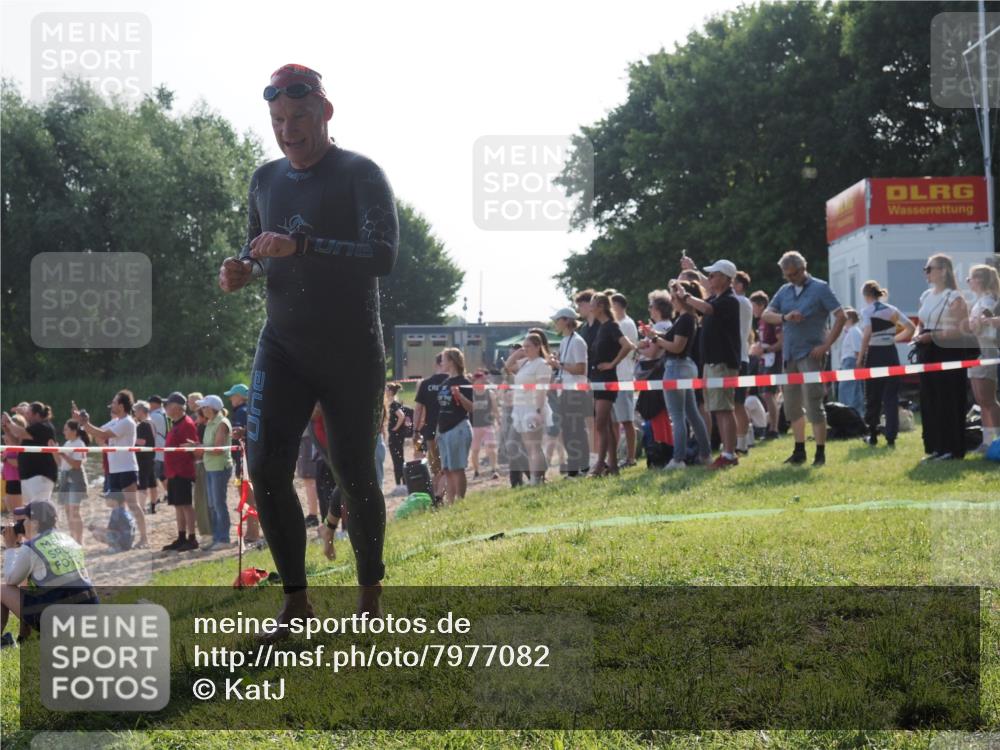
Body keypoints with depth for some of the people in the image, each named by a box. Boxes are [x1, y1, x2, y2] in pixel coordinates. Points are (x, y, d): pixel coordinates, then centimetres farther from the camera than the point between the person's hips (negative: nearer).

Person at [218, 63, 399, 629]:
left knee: (354, 474, 1)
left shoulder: (361, 175, -8)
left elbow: (383, 256, -21)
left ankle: (371, 597, 17)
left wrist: (300, 247, -31)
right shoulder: (266, 180, 10)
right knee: (266, 468, -8)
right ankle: (296, 602, 2)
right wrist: (244, 270, -3)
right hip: (283, 348, 5)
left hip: (352, 353, -5)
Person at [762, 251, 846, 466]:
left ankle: (820, 453, -4)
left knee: (813, 405, -9)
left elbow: (841, 316, -7)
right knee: (792, 405, 10)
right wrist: (785, 317, -14)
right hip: (789, 355, 6)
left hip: (810, 354, -6)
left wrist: (826, 345, -13)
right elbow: (766, 315, 7)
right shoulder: (785, 291, 12)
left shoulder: (820, 288, -3)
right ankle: (799, 451, 20)